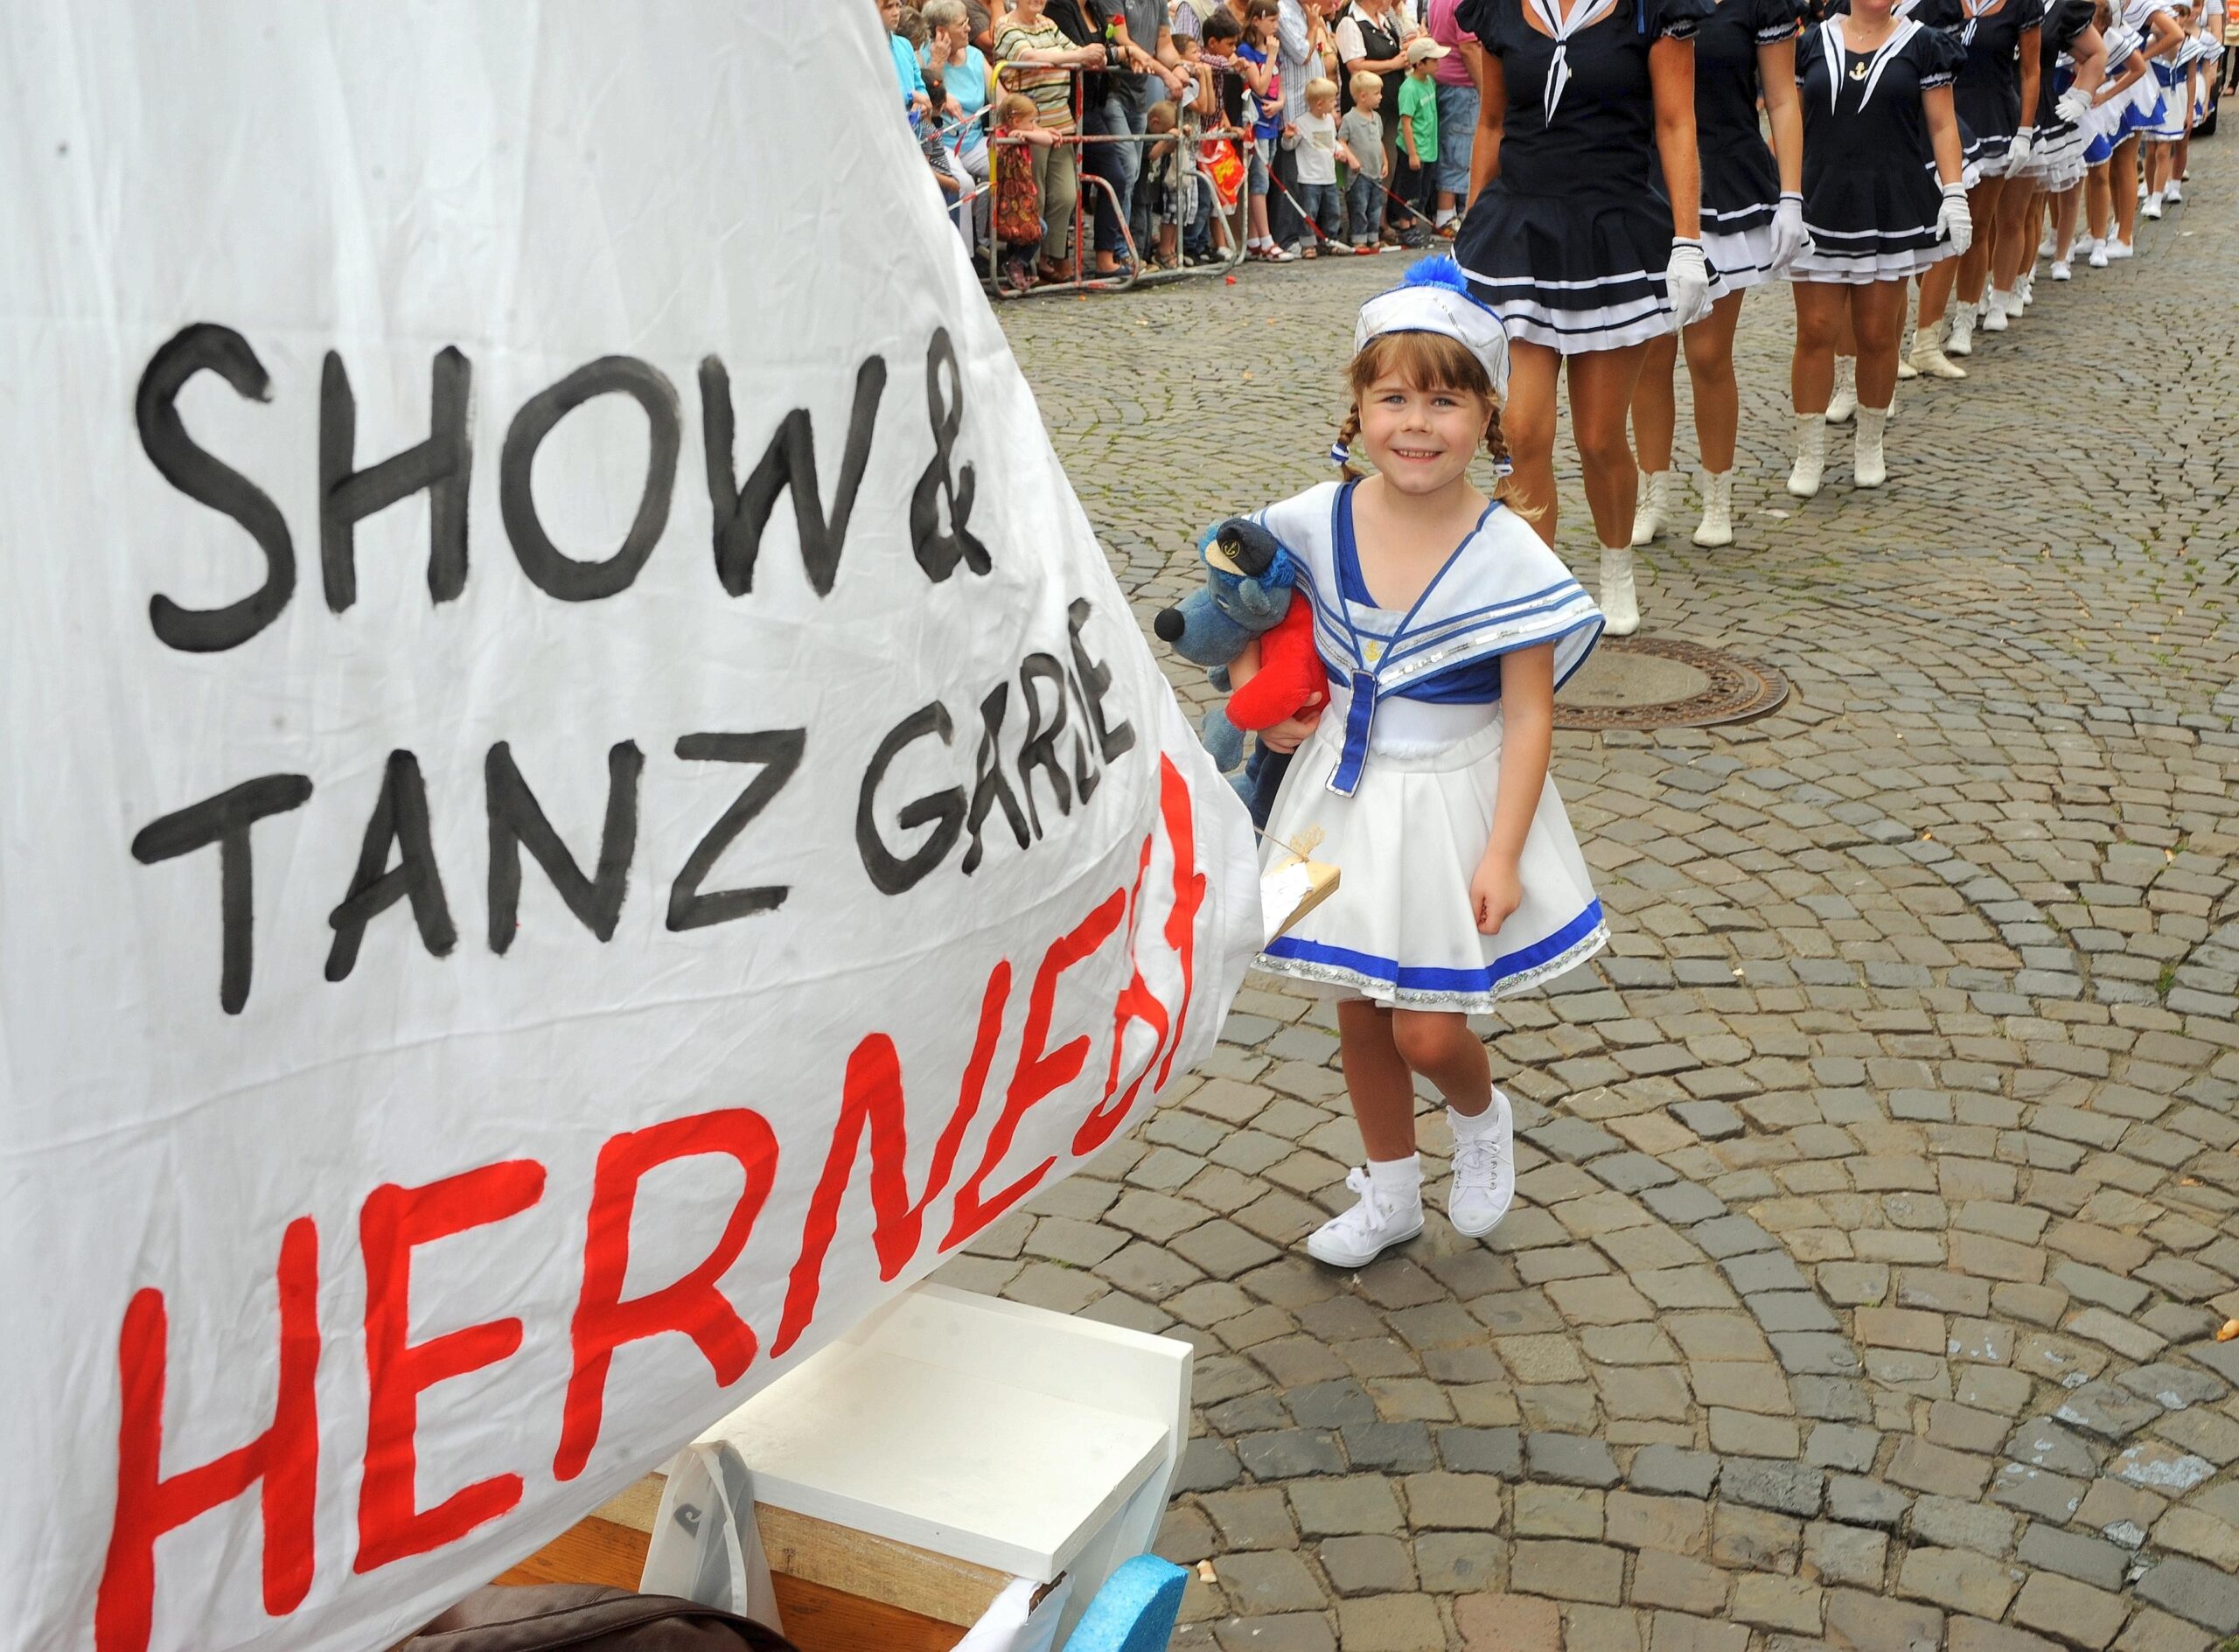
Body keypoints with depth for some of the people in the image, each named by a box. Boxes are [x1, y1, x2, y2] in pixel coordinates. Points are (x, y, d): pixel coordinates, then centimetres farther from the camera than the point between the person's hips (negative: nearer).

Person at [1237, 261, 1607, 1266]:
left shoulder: (1506, 557, -17)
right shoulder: (1318, 523, -8)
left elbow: (1529, 716, -15)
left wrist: (1502, 854, -18)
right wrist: (1254, 693, -2)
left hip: (1455, 803, -4)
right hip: (1345, 801, 4)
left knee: (1428, 1032, -2)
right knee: (1359, 1016, 15)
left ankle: (1482, 1117, 34)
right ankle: (1390, 1194, 37)